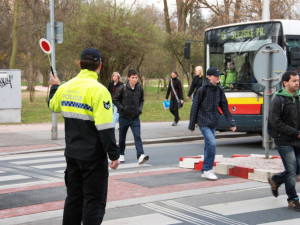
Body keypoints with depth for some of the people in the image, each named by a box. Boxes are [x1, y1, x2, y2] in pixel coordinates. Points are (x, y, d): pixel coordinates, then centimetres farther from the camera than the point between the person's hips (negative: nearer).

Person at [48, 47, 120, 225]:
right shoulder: (98, 90, -17)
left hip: (72, 154, 7)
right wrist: (114, 155, -16)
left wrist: (54, 87, 44)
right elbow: (105, 128, -22)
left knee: (74, 198, 17)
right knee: (94, 202, 1)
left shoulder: (66, 87, 4)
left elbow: (53, 106, 26)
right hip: (93, 157, -7)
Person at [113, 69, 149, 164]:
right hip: (124, 117, -1)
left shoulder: (139, 88, 1)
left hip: (135, 118, 1)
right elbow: (114, 99, -3)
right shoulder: (123, 88, -9)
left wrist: (140, 108, 0)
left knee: (137, 136, -13)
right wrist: (122, 108, -13)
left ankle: (140, 155, -23)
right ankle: (121, 154, 31)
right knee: (122, 137, 12)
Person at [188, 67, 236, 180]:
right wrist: (191, 124, -4)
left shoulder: (219, 90, 8)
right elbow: (195, 107, -5)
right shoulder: (202, 90, -9)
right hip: (204, 122, -6)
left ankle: (205, 170, 19)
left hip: (213, 122, 6)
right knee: (212, 143, -17)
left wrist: (231, 122, 4)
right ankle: (207, 170, -7)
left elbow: (224, 107, 11)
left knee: (208, 145, 10)